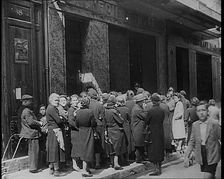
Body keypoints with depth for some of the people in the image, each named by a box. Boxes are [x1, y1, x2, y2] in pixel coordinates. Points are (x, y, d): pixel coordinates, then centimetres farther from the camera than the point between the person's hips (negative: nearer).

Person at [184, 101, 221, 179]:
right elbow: (192, 141, 6)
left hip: (212, 155, -4)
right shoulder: (194, 125, 1)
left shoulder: (214, 123, -11)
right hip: (201, 156, 4)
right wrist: (187, 155, 1)